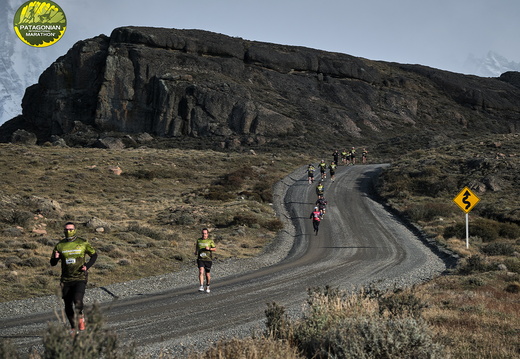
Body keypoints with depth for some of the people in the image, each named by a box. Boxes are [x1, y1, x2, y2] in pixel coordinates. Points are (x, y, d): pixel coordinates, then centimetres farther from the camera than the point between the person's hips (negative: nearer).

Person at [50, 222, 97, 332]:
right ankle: (73, 328, 21)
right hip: (66, 280, 3)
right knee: (68, 306, 4)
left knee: (77, 300, -23)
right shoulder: (60, 245, 5)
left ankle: (80, 317, 6)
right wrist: (55, 258, -13)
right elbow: (52, 263, 11)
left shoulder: (83, 243, 0)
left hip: (80, 278, -3)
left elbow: (94, 255, 12)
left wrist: (87, 266, -4)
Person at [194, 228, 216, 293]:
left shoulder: (210, 241, -1)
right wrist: (196, 251, 16)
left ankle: (207, 286, 30)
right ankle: (201, 287, -25)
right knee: (201, 272, -18)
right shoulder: (199, 240, 7)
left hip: (208, 259, -1)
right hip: (200, 259, 1)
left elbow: (215, 249, 1)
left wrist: (209, 248, -15)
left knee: (207, 274, 7)